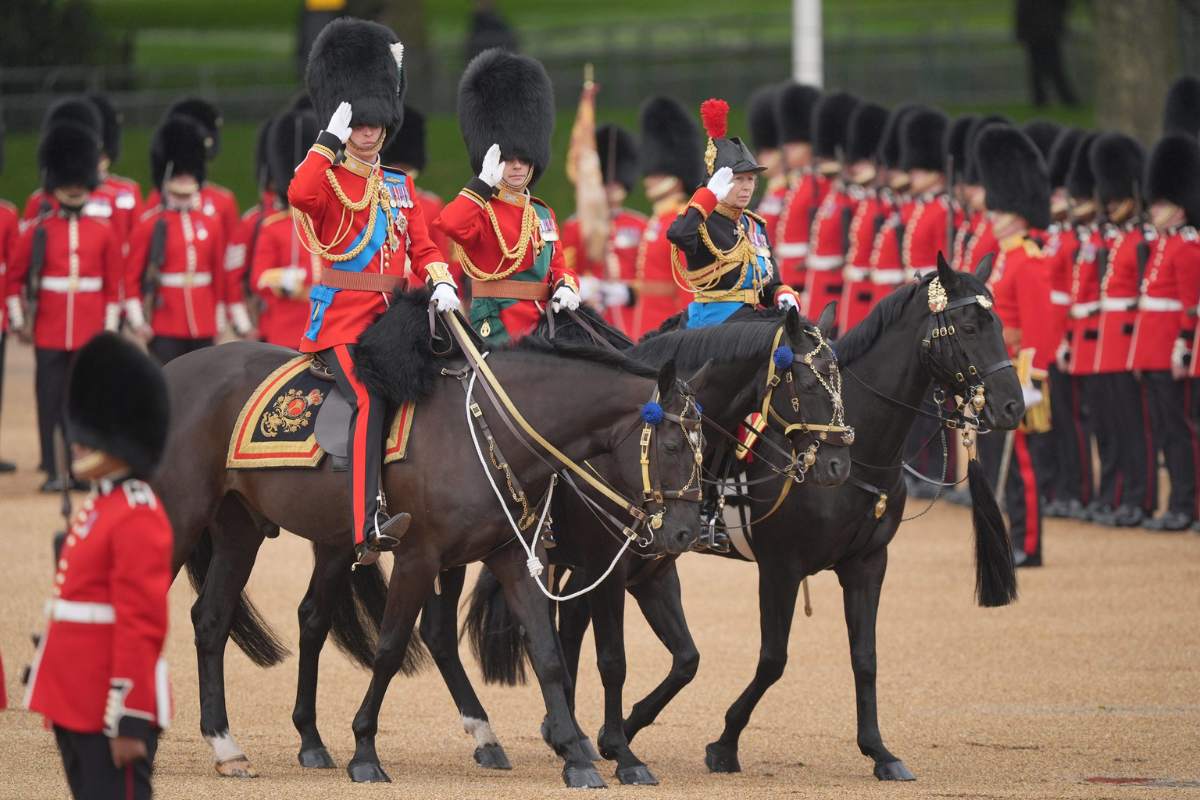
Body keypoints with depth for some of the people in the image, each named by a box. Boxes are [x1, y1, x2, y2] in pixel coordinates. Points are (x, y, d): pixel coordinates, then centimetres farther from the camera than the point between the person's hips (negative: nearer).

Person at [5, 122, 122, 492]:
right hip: (49, 333, -1)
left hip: (90, 334, 1)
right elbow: (13, 278, 6)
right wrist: (19, 320, 1)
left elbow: (114, 285, 7)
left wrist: (110, 326, 3)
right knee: (51, 402, 0)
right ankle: (53, 471, 5)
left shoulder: (105, 232, 5)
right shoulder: (37, 232, 2)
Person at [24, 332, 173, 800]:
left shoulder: (137, 518, -15)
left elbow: (142, 625, -19)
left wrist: (129, 720, -21)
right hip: (77, 705, 10)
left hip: (112, 709, -10)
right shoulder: (98, 506, 15)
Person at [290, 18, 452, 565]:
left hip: (394, 319, 8)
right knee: (370, 398, -28)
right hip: (340, 321, -8)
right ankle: (369, 526, -41)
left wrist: (441, 284, -6)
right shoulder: (325, 180, 0)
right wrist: (332, 137, -22)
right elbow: (300, 195, -24)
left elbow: (423, 247, 14)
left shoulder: (399, 188, 19)